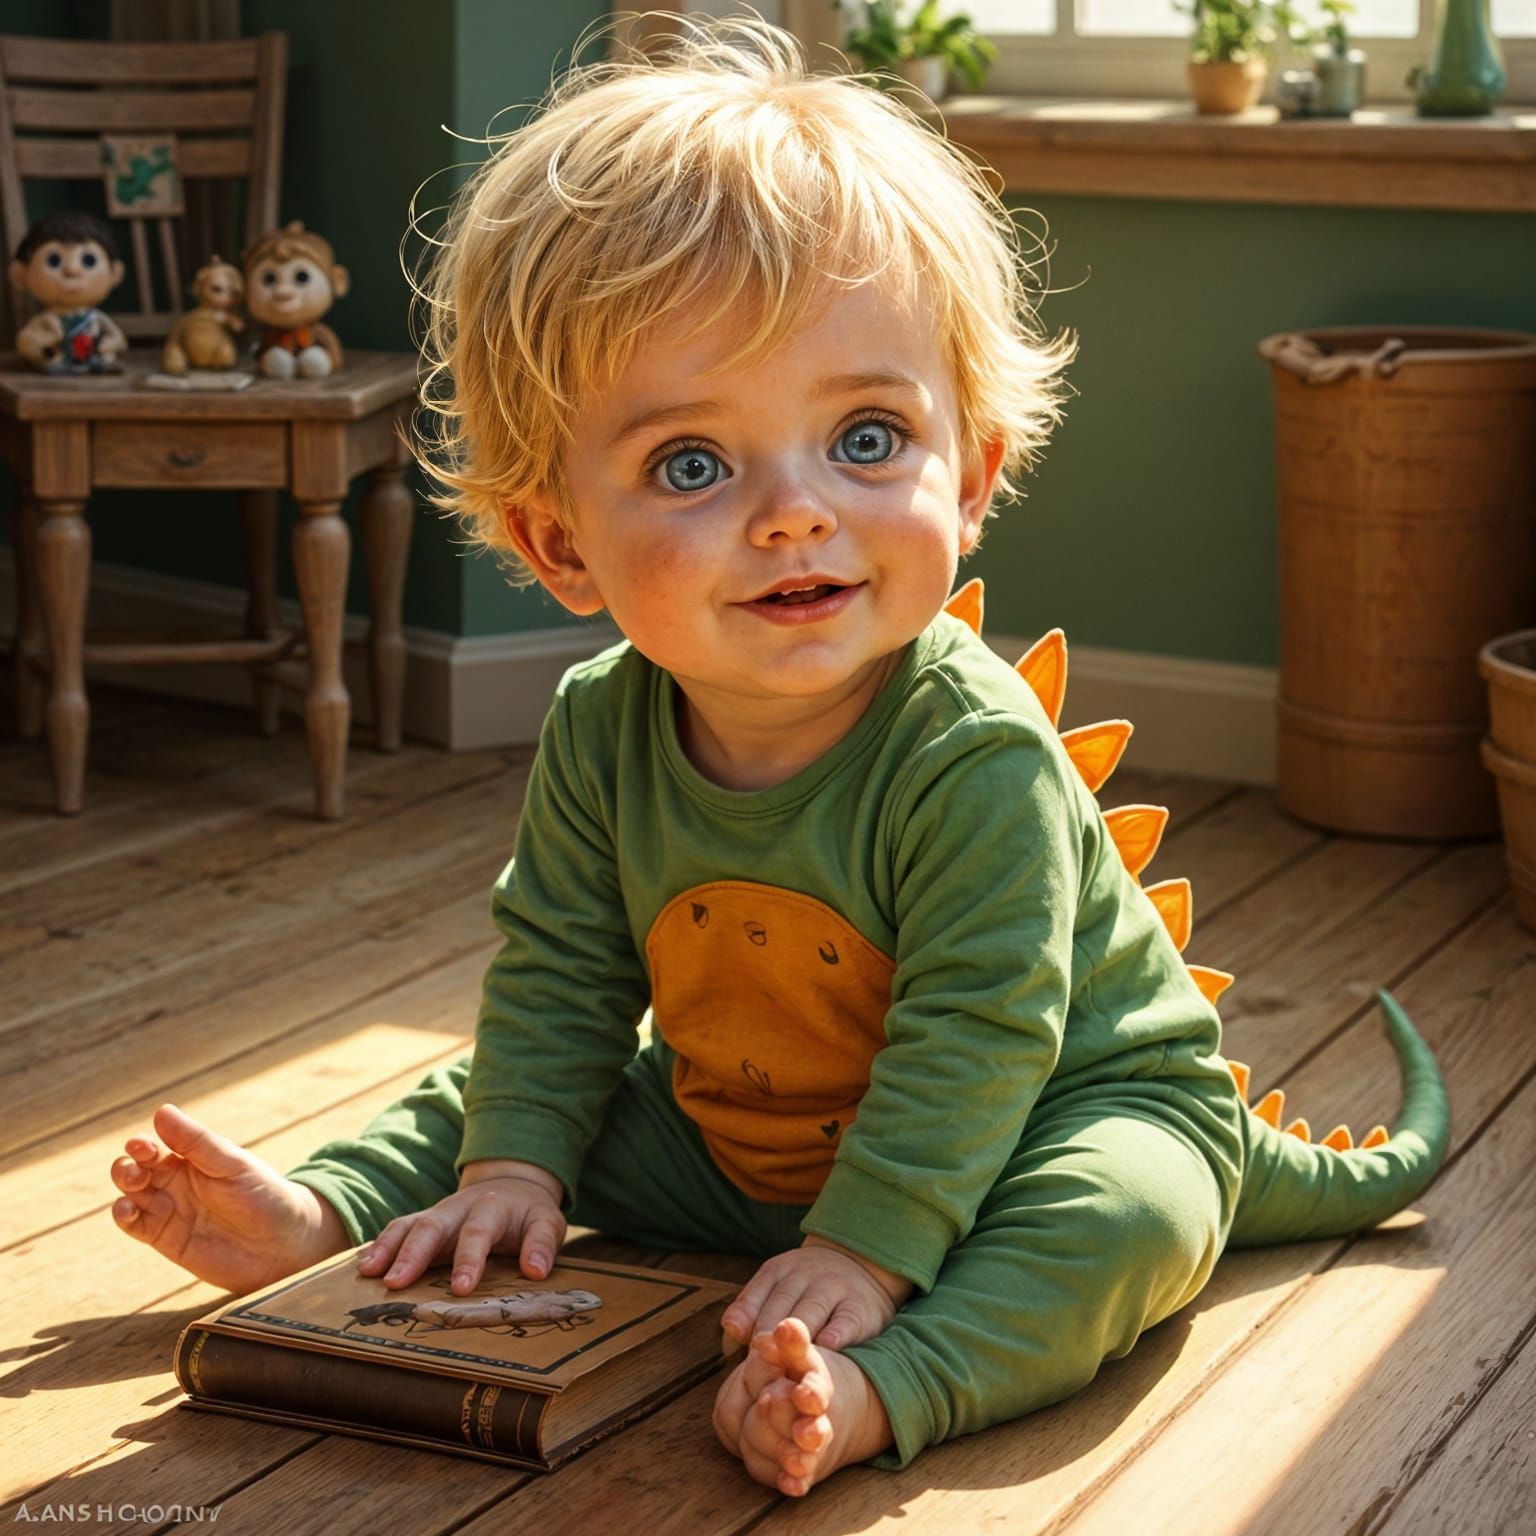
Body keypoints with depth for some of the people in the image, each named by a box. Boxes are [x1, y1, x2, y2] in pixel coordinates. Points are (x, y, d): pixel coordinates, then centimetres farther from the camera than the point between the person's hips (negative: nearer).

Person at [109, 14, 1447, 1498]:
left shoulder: (976, 757, -32)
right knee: (478, 1101, 9)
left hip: (1058, 1103, -6)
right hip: (734, 1137, 6)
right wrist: (508, 1166, -10)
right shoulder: (601, 732, -14)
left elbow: (973, 1038, -31)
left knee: (1115, 1219, -36)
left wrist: (868, 1244, -33)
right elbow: (560, 976, -2)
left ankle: (869, 1392, -48)